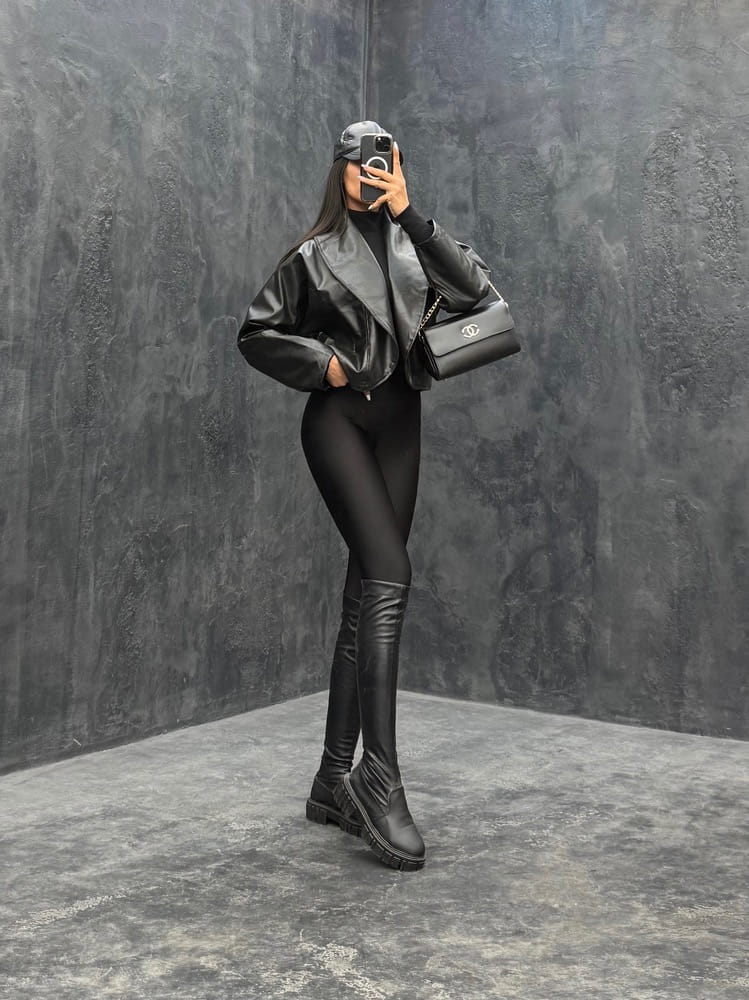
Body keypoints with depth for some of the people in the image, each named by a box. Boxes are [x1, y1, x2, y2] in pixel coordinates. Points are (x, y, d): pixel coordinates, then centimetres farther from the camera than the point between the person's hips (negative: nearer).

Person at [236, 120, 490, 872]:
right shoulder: (314, 255, 7)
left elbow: (474, 287, -7)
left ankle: (335, 781, 11)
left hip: (400, 422, 4)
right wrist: (321, 362, -4)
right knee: (388, 576, -22)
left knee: (367, 598, 3)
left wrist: (408, 212, -10)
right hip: (338, 420, -4)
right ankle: (378, 774, -22)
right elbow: (256, 335, 10)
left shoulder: (414, 244, 13)